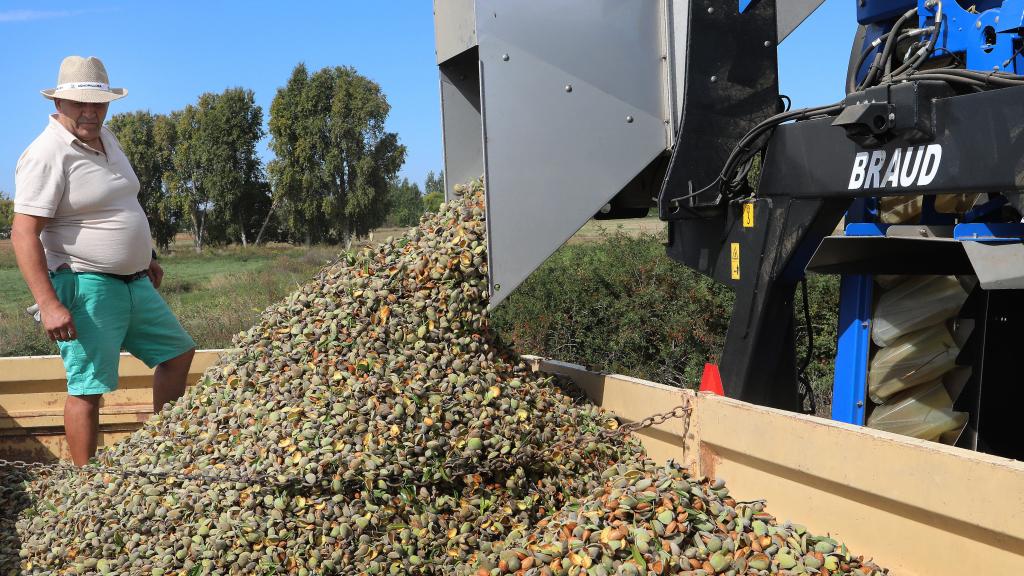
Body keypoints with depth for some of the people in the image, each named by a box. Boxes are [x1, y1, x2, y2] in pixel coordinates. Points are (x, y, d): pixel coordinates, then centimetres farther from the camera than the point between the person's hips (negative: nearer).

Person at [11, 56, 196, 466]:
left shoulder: (104, 138, 10)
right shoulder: (47, 155, -17)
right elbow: (23, 233, -22)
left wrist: (147, 257, 25)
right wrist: (48, 304, -28)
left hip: (133, 281, 9)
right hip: (86, 287, -9)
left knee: (178, 351, 18)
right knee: (88, 387, -5)